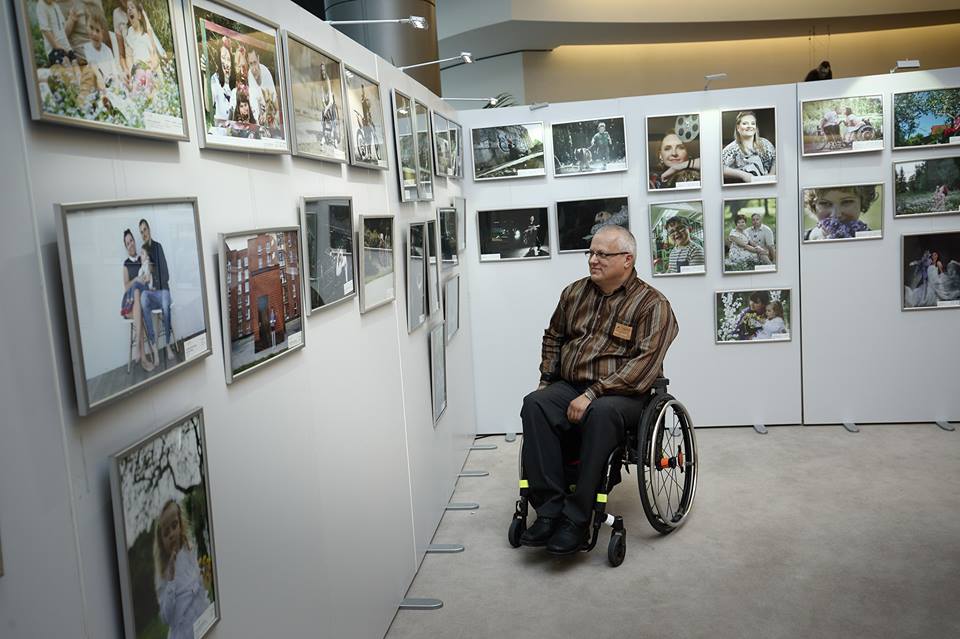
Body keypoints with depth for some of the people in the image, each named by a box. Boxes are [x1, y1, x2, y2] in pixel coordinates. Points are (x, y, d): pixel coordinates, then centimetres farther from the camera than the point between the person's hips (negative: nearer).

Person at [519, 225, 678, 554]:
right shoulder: (574, 292, 15)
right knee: (534, 404, -27)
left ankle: (576, 518, -29)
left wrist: (592, 395, -23)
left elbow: (644, 363, -15)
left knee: (601, 413, -39)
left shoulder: (652, 304, -4)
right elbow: (553, 337, 29)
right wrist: (546, 379, 14)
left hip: (622, 393, -5)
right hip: (568, 386, 5)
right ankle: (550, 509, -27)